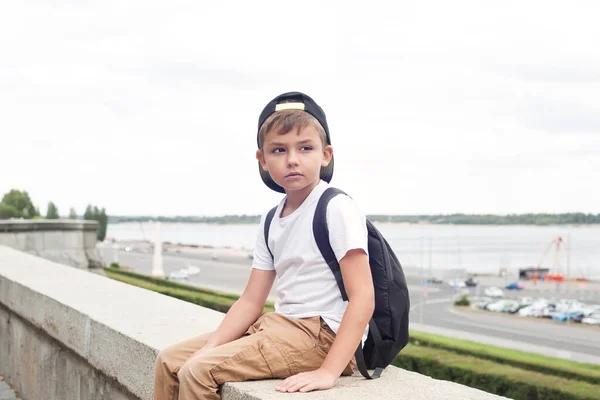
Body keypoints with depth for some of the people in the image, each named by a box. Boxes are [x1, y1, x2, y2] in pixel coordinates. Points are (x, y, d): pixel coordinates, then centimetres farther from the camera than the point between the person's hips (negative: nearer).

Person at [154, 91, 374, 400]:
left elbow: (363, 298, -20)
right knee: (170, 361, 7)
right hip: (281, 325, 8)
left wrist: (328, 371, -27)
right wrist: (208, 350, -3)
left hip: (323, 334, -8)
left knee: (199, 372, -20)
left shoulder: (337, 209, -13)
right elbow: (251, 301, 11)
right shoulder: (271, 222, 11)